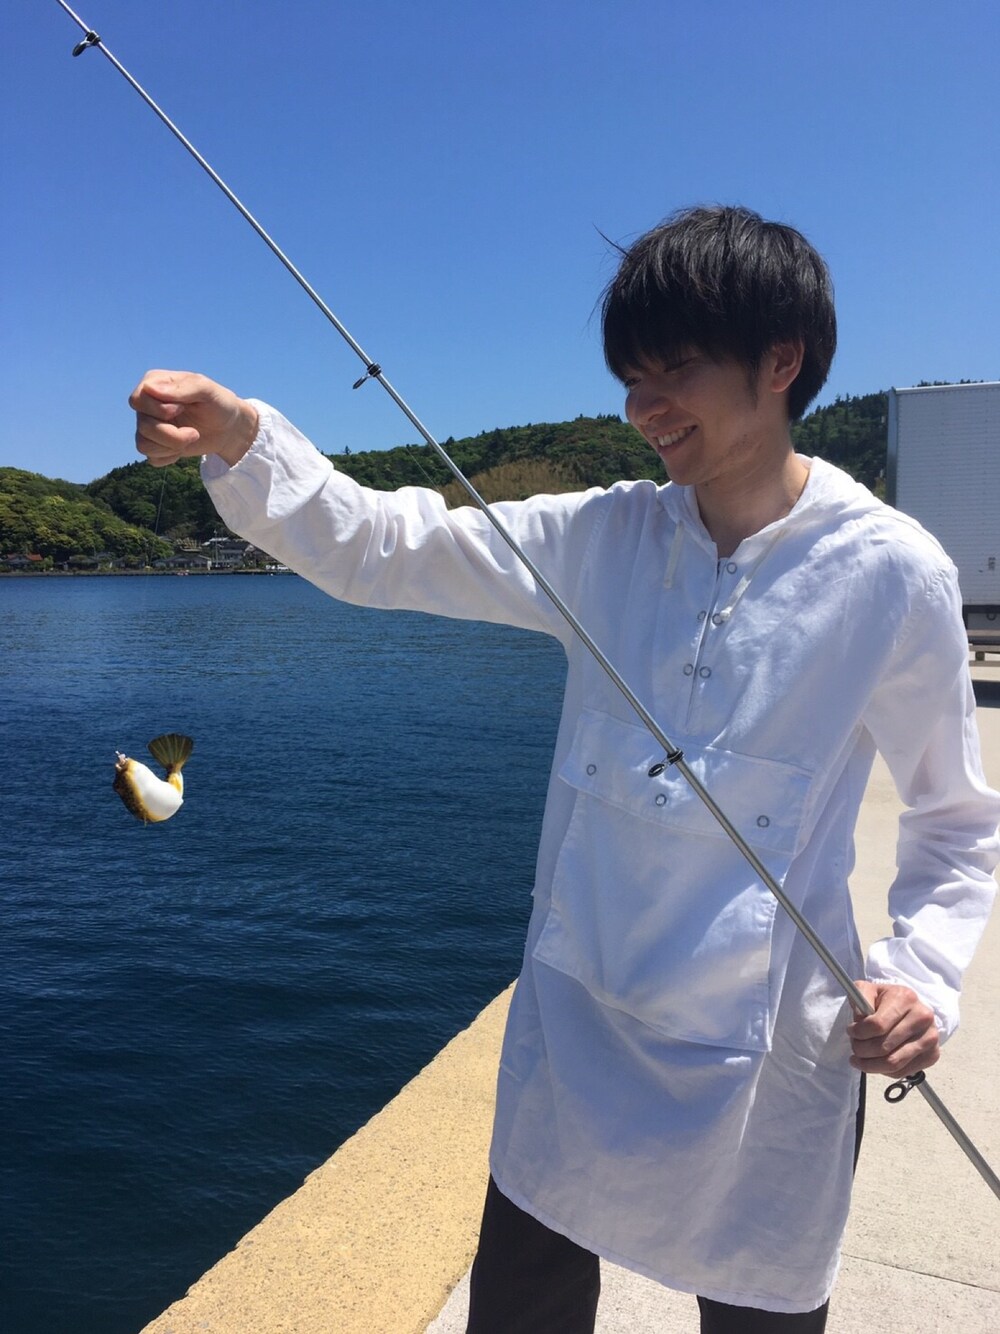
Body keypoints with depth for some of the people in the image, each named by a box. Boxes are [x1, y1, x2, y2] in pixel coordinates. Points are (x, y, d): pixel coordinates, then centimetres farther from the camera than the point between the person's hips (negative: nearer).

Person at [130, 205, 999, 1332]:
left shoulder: (890, 573, -11)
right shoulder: (606, 538, -2)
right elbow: (380, 550, -7)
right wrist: (241, 443, -22)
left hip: (764, 1066, -2)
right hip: (570, 1030, 3)